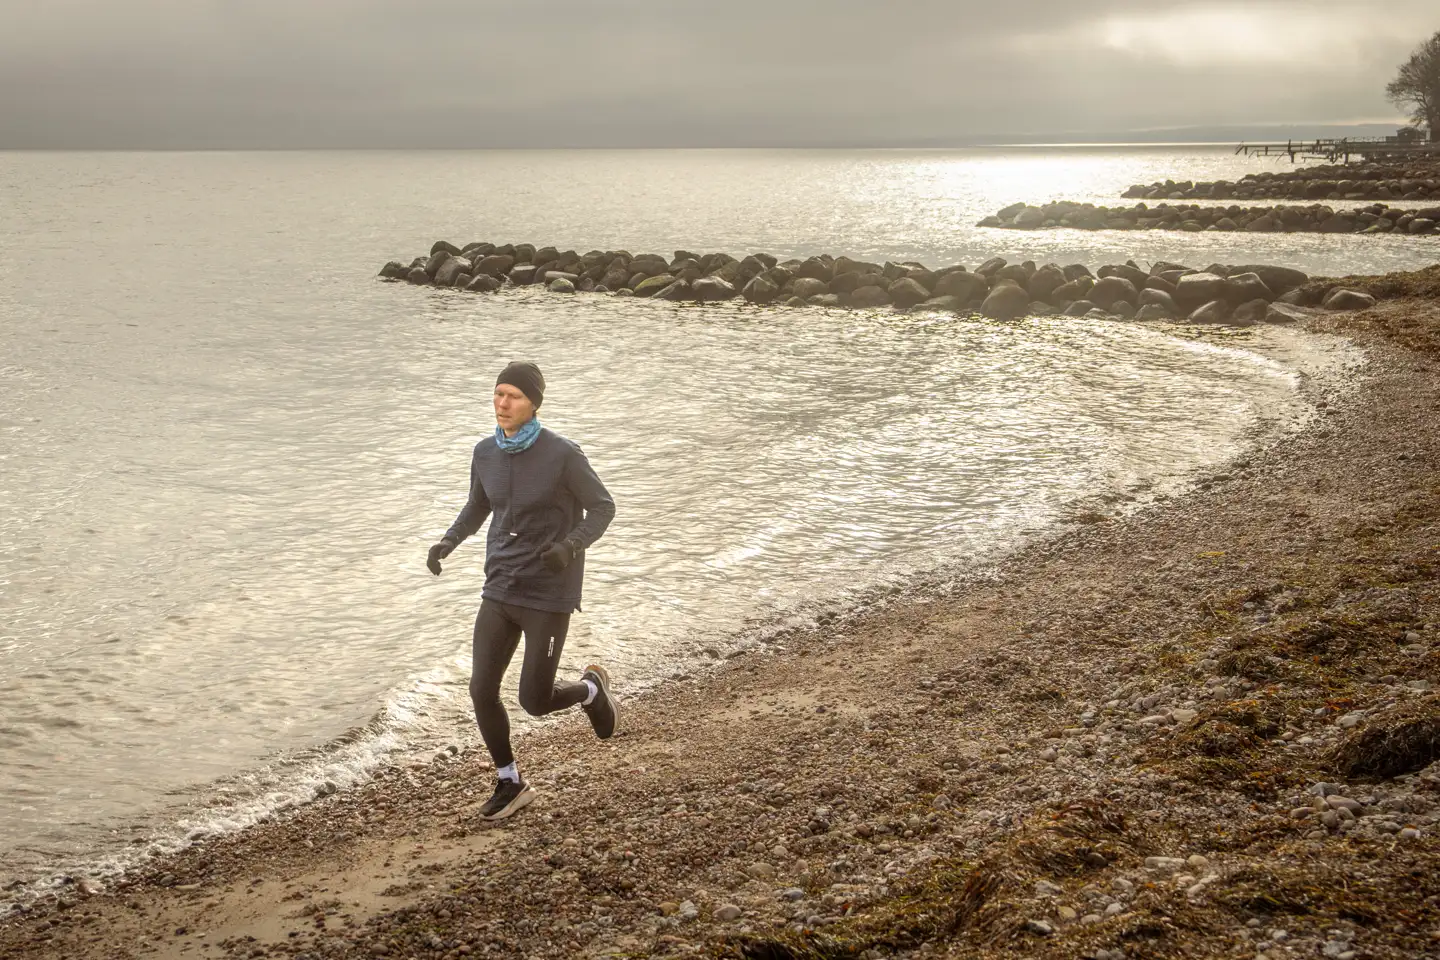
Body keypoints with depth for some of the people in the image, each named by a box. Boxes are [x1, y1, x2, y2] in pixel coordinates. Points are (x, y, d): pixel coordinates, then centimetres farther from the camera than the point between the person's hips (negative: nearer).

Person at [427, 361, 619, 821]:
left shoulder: (562, 454, -16)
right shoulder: (486, 452, 1)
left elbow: (602, 508, -7)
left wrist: (570, 546, -25)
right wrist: (446, 543, -1)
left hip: (548, 595, -5)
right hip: (500, 591, 5)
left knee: (535, 702, -3)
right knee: (482, 691, -1)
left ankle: (591, 688, 31)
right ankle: (511, 784, 21)